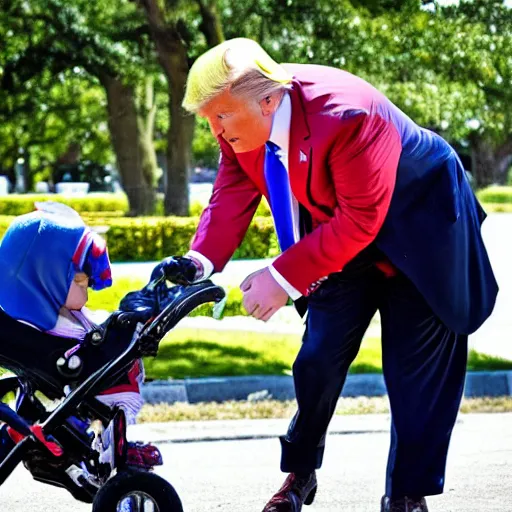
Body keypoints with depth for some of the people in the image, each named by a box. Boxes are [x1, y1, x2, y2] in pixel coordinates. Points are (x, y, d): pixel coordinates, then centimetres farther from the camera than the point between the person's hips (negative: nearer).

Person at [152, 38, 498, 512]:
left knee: (418, 372, -3)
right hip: (340, 234, 6)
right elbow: (231, 198, -12)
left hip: (420, 231, -6)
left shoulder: (346, 115, -38)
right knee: (320, 355, 5)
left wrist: (285, 277, -36)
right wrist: (201, 261, -31)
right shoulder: (241, 124, -15)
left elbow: (359, 220, -35)